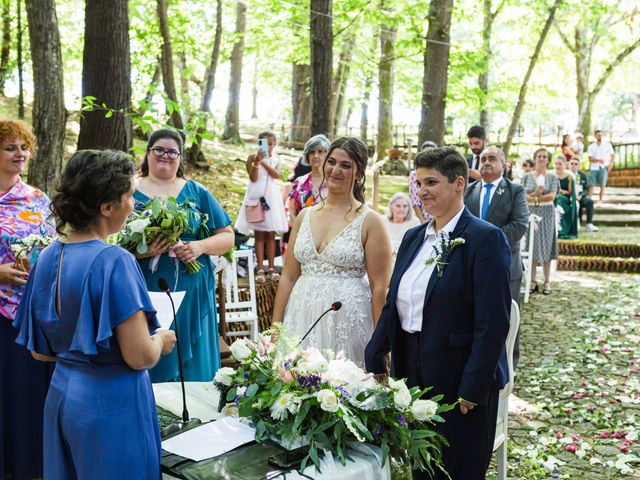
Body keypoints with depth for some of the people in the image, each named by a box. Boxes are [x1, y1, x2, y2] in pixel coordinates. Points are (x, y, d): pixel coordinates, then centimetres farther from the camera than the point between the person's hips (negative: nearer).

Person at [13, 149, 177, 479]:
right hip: (111, 403, -7)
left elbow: (39, 350, 7)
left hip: (61, 395, 7)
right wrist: (161, 340, -2)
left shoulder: (48, 258, 0)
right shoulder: (114, 262, -22)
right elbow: (140, 357, -22)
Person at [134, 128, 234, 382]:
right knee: (146, 366, 1)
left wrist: (201, 246, -10)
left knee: (191, 366, 6)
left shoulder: (198, 193, 10)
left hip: (191, 298, 2)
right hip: (143, 298, -1)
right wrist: (138, 252, -19)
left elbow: (227, 237, 9)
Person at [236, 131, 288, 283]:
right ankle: (260, 269, 1)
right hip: (257, 196, -3)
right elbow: (253, 178, -11)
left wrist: (263, 162, -17)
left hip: (271, 196, 3)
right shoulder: (252, 157, 1)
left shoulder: (275, 160, 10)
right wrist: (257, 161, -22)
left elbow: (277, 175, -10)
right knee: (259, 234, -1)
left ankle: (271, 268, 11)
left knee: (270, 234, 6)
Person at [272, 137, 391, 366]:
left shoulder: (369, 221, -3)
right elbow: (288, 277, 11)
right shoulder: (305, 216, 10)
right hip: (302, 318, 4)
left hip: (347, 321, -4)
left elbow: (379, 287, -6)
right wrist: (275, 327, 7)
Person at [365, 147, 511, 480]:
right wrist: (376, 359, 6)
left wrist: (473, 388, -17)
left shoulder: (485, 238, -14)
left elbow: (492, 322, -17)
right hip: (413, 374, 6)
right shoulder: (413, 238, 8)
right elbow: (392, 303, 11)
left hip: (459, 379, -6)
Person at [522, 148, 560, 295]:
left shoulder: (552, 177, 6)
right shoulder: (527, 177, 8)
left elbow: (552, 196, -7)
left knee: (546, 246, 0)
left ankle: (547, 282, 3)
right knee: (532, 246, 0)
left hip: (546, 213, -1)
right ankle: (533, 281, 4)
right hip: (530, 213, 1)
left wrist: (533, 197, -10)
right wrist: (535, 194, -18)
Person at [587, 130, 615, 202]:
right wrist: (599, 160, -20)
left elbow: (613, 155, 9)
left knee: (602, 185, -2)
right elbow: (590, 159, -3)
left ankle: (600, 200, 5)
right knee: (591, 185, -2)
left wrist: (611, 163, -5)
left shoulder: (607, 144, 5)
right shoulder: (591, 146, 5)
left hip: (603, 168, 0)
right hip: (594, 168, 1)